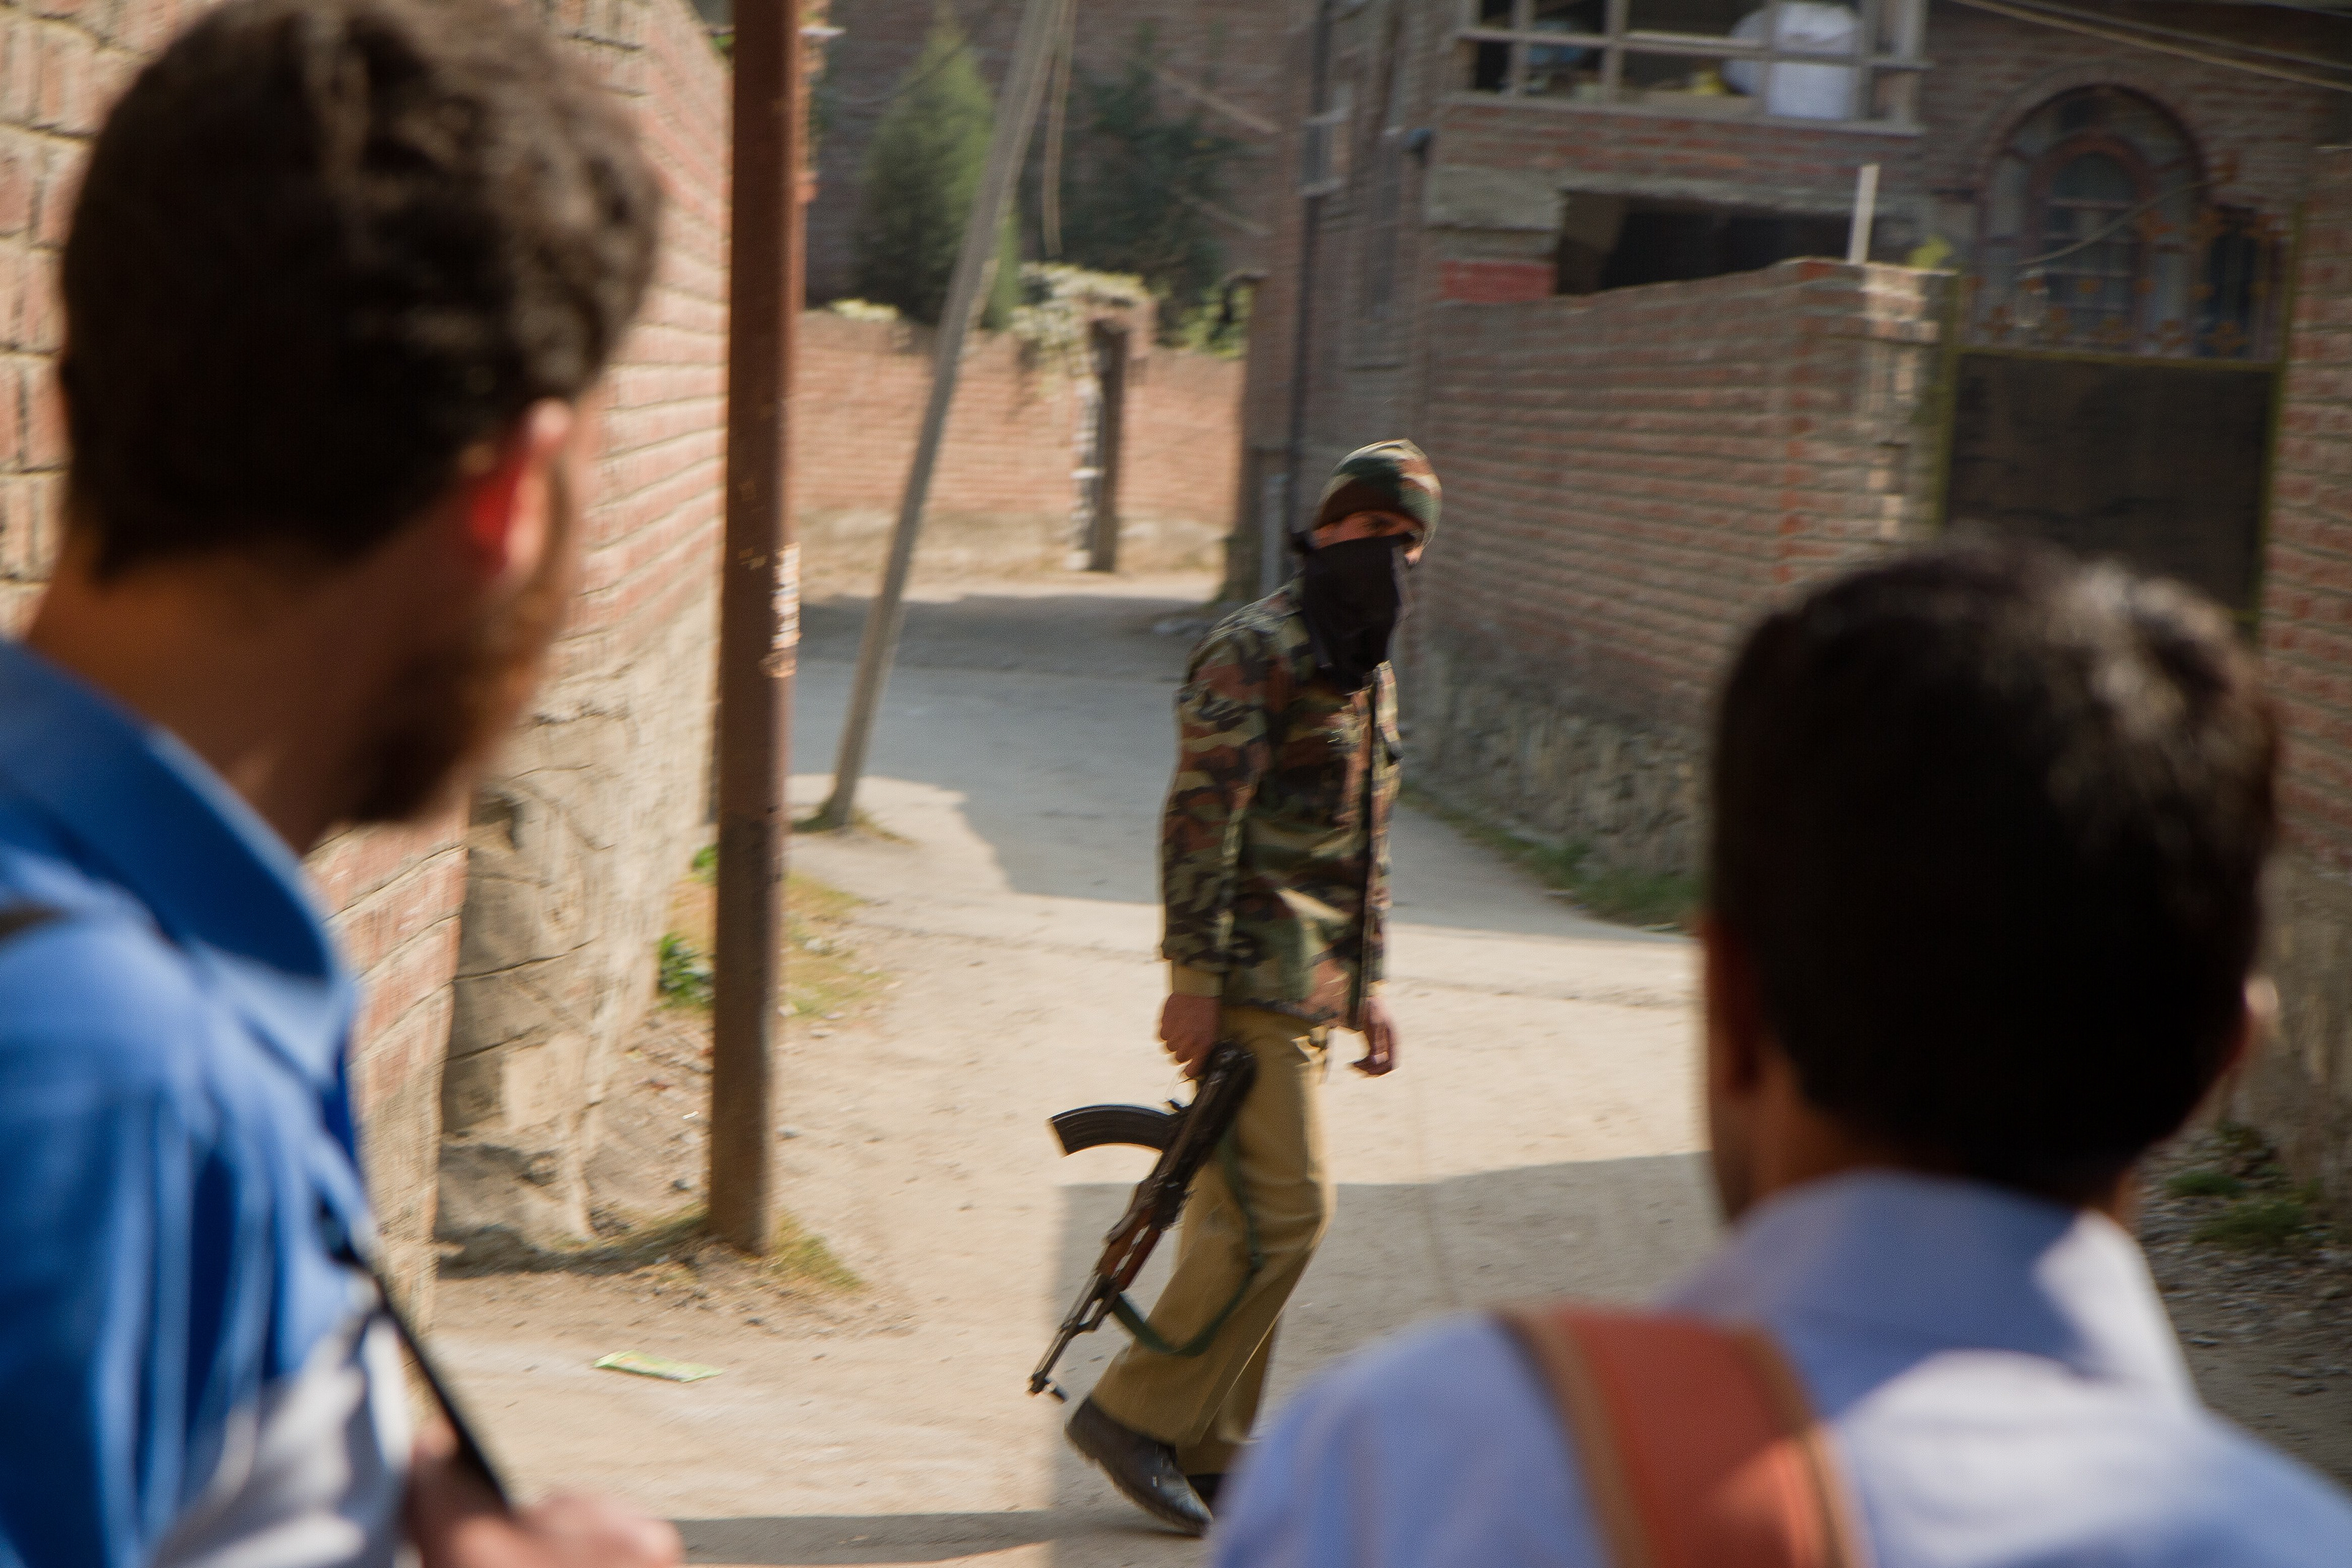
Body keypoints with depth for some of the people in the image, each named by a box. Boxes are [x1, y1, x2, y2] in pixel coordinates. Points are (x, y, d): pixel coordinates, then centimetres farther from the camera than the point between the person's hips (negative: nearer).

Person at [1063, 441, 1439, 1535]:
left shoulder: (1369, 675, 19)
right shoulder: (1253, 650, -10)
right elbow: (1199, 816, -17)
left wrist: (1368, 981, 22)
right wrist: (1195, 976, -22)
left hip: (1307, 986, 9)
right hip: (1252, 977, -9)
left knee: (1243, 1211, 11)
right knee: (1284, 1207, -12)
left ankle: (1204, 1447, 17)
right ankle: (1134, 1413, -4)